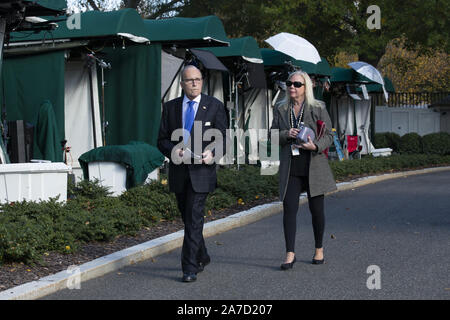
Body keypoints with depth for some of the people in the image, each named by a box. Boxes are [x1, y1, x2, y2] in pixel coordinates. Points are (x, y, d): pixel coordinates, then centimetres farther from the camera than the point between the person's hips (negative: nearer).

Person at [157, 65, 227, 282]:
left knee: (194, 219, -10)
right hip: (178, 171, 4)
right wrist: (173, 151, -14)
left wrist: (212, 153, -20)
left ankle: (190, 268, -7)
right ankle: (201, 257, 33)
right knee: (188, 218, 14)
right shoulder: (170, 107, 9)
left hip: (201, 172, -4)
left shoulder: (214, 106, 2)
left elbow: (222, 139, 0)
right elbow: (162, 140, 8)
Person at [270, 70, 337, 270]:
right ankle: (290, 254, -3)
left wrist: (315, 145, -20)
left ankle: (319, 250, 22)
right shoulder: (280, 109, 9)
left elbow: (329, 136, 0)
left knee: (316, 209, 6)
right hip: (290, 167, 2)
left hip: (314, 165, -2)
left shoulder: (318, 108, 1)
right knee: (289, 209, -6)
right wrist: (286, 134, -13)